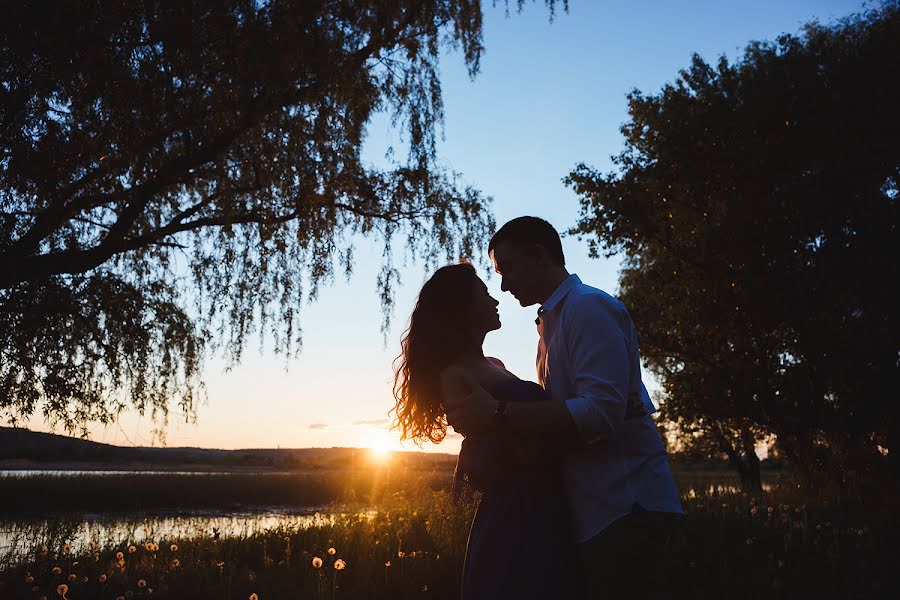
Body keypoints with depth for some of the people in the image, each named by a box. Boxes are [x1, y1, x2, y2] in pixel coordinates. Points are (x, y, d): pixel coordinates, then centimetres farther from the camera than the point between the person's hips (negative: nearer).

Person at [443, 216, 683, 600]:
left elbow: (600, 413, -24)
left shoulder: (588, 307, -11)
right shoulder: (552, 322, 19)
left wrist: (498, 415, -26)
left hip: (623, 507, -9)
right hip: (593, 510, 9)